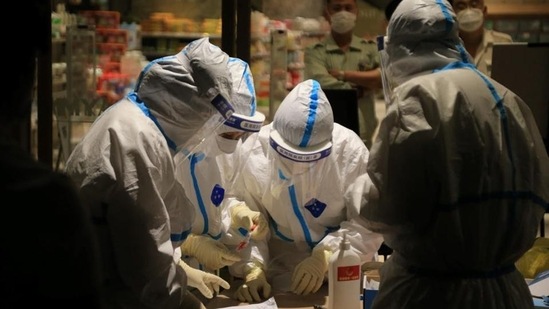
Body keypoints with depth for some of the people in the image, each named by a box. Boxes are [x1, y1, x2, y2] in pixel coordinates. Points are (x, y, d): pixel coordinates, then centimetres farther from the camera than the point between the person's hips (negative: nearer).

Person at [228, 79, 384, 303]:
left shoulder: (350, 151, -17)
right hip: (277, 272, 1)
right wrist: (252, 268, -28)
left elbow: (368, 222, -14)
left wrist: (326, 256, -26)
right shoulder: (254, 154, -15)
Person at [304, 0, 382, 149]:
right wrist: (362, 89, -4)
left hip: (363, 139, 3)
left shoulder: (370, 49, 10)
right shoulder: (316, 52, 1)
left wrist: (343, 75, -10)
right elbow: (325, 85, -15)